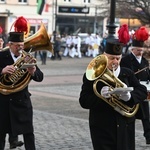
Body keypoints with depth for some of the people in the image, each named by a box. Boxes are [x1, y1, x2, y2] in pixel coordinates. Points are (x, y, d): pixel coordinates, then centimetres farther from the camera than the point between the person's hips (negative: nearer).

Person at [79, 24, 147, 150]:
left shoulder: (127, 74, 8)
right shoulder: (93, 76, -3)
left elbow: (142, 91, 1)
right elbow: (84, 102, -8)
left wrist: (129, 96, -21)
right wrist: (100, 96, -26)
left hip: (125, 128, 3)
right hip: (102, 129, -3)